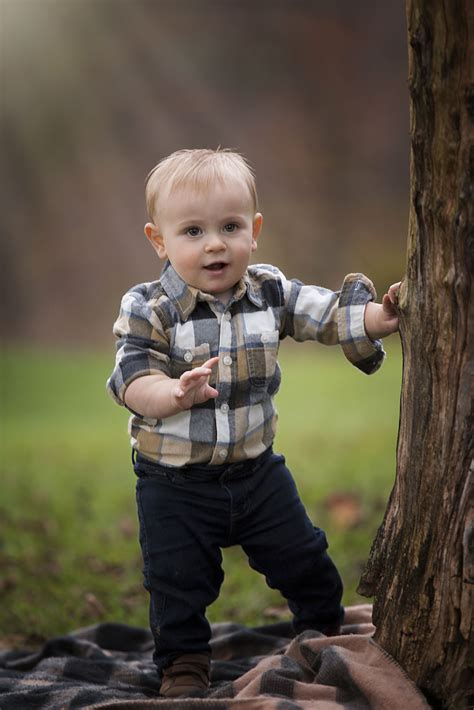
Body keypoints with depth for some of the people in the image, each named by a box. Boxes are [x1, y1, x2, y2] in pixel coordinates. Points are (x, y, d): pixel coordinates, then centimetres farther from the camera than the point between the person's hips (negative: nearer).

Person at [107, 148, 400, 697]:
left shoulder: (271, 292, -5)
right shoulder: (147, 309, -16)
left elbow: (329, 314, -4)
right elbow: (133, 380, -23)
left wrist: (380, 317, -24)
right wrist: (174, 393, -44)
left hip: (257, 470, 3)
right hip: (175, 483, -3)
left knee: (303, 560, 14)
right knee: (177, 583, 6)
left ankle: (324, 631, 39)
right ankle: (183, 663, 28)